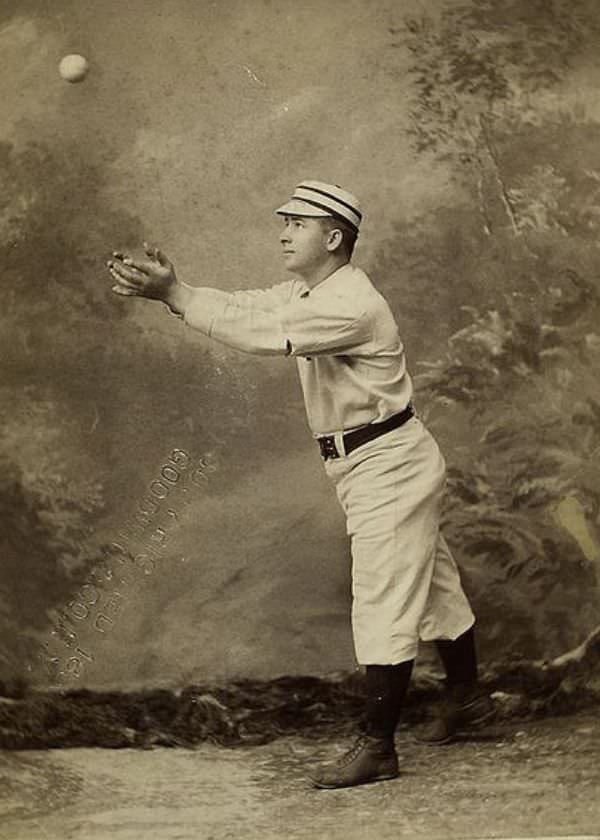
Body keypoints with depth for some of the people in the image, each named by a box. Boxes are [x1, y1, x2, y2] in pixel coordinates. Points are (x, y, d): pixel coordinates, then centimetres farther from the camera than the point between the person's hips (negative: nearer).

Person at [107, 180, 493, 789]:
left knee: (382, 607, -5)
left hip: (390, 465, -10)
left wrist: (174, 295, -31)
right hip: (367, 465, 10)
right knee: (431, 584, 21)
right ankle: (466, 697, 38)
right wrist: (166, 287, -15)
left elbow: (261, 333, -32)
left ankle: (377, 748, 3)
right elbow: (244, 307, 0)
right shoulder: (305, 293, 9)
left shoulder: (350, 304, -24)